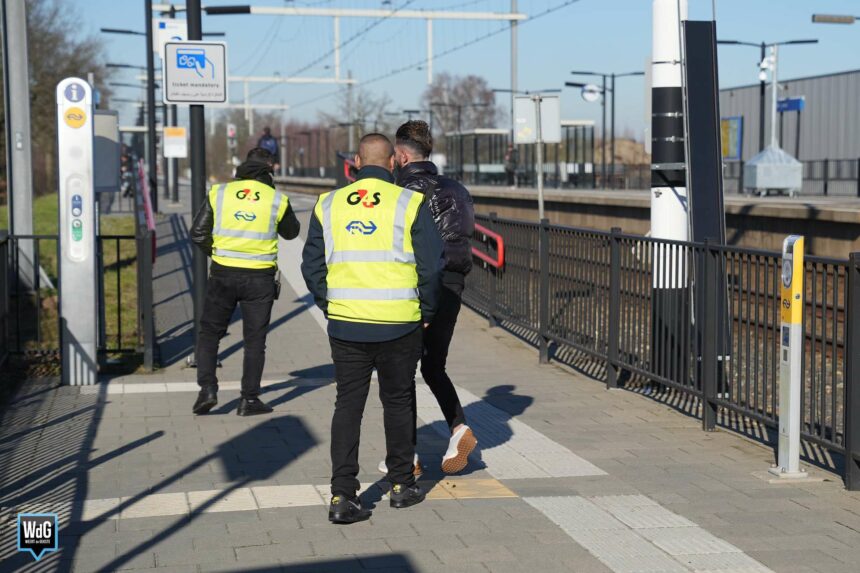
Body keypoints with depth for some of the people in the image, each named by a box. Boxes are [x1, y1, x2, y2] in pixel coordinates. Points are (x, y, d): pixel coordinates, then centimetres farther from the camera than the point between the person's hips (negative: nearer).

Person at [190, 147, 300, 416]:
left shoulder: (219, 193, 0)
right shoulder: (277, 199, -2)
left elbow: (198, 233, 0)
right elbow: (291, 232, 15)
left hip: (223, 274, 1)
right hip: (259, 278, -1)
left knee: (209, 332, 14)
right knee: (254, 339, 8)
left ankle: (207, 388, 2)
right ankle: (249, 399, 8)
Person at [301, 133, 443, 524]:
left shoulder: (329, 205, 3)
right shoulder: (410, 204, -5)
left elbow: (312, 266, 5)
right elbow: (432, 265, -6)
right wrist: (426, 312, 6)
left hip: (345, 325, 2)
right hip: (399, 326, -2)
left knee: (348, 405, 7)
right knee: (398, 403, 14)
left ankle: (342, 496, 1)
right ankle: (402, 485, 24)